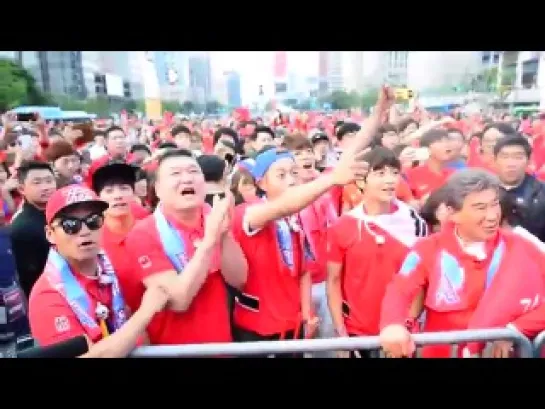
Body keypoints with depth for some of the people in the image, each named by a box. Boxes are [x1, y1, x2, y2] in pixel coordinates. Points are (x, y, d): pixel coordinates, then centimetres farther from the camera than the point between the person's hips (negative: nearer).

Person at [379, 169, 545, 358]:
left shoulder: (519, 248, 1)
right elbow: (399, 291, -14)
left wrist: (515, 330, -17)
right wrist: (392, 325, -32)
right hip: (443, 351, -2)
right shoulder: (430, 249, -3)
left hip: (502, 349, 2)